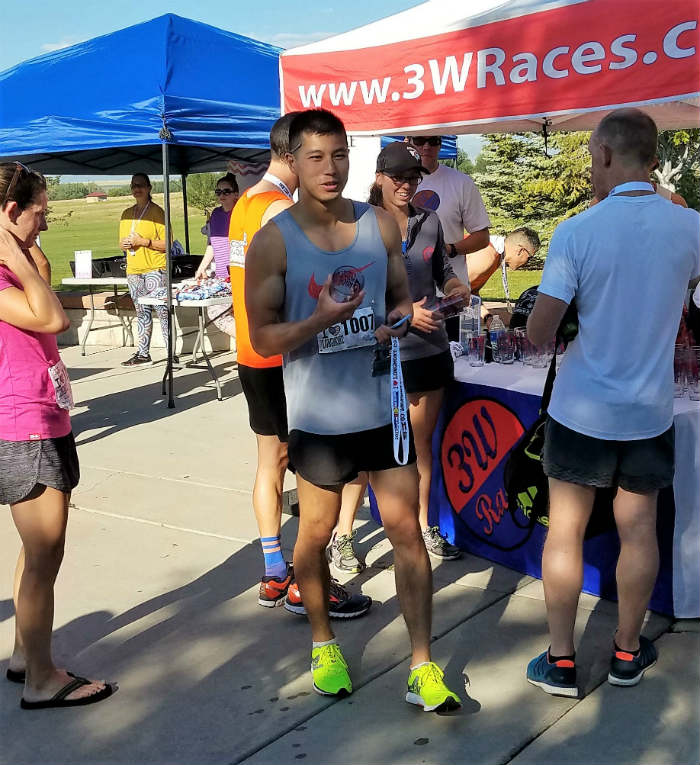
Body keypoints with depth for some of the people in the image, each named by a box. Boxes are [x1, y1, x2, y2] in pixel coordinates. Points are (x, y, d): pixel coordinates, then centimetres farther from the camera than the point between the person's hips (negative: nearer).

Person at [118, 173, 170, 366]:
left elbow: (166, 243, -7)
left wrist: (143, 241, -16)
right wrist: (124, 244, 1)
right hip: (133, 269, 7)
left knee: (162, 310, -11)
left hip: (154, 268, -6)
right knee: (142, 312, 10)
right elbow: (122, 242, 25)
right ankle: (143, 354, 14)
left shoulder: (157, 212, -2)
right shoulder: (127, 214, 17)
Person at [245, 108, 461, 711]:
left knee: (407, 530, 3)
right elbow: (263, 337, -8)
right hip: (319, 413, -2)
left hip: (383, 404, 3)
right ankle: (324, 644, 37)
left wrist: (400, 318, -10)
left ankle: (422, 669, 14)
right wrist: (321, 319, -25)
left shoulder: (381, 224, 2)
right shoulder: (274, 242, -9)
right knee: (316, 533, 13)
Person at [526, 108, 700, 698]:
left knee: (565, 532, 9)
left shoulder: (577, 232, -16)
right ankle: (627, 653, 30)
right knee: (639, 531, 15)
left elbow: (539, 333, -16)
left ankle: (561, 661, 17)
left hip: (581, 411, -3)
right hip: (650, 411, 3)